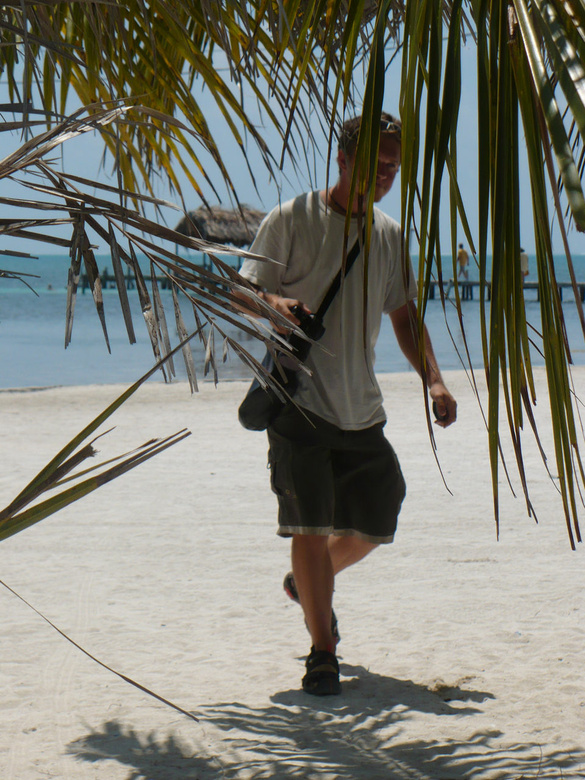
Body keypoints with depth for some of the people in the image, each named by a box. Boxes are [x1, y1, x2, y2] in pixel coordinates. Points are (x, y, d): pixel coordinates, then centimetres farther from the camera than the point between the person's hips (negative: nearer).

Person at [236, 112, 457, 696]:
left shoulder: (390, 236, 14)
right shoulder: (292, 220, -3)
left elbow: (403, 314, 20)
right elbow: (245, 290, -5)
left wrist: (433, 379, 7)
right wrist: (275, 304, -29)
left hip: (360, 409, 6)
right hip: (298, 401, -6)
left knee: (373, 526, 9)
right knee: (311, 523, -12)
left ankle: (308, 585, 39)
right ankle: (322, 653, -3)